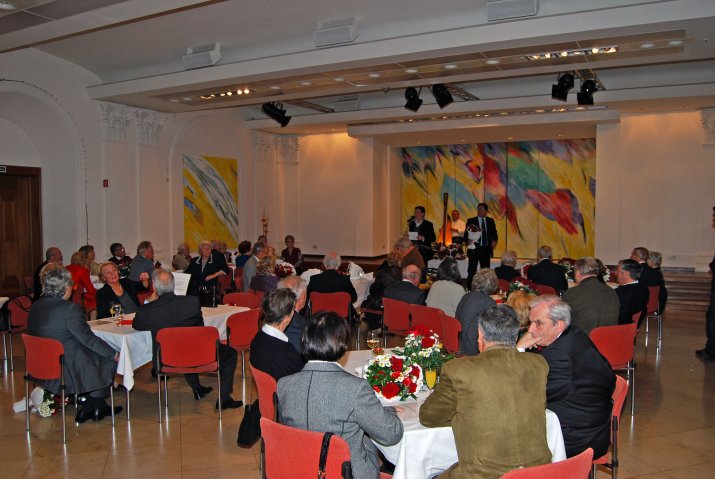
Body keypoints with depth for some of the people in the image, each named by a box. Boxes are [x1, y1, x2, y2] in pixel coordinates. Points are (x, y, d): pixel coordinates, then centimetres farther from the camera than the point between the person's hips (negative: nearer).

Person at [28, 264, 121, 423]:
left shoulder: (35, 306, 1)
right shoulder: (69, 309, -23)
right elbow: (89, 339, -17)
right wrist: (115, 354, -5)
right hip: (66, 372, -8)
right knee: (109, 362, 10)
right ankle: (94, 407, 21)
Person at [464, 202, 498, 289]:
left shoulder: (490, 221, 9)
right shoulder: (471, 221, 0)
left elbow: (494, 233, 15)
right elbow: (466, 234, -5)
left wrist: (494, 240, -5)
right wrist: (468, 241, -25)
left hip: (486, 249, 3)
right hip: (474, 249, -3)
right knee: (472, 271, 0)